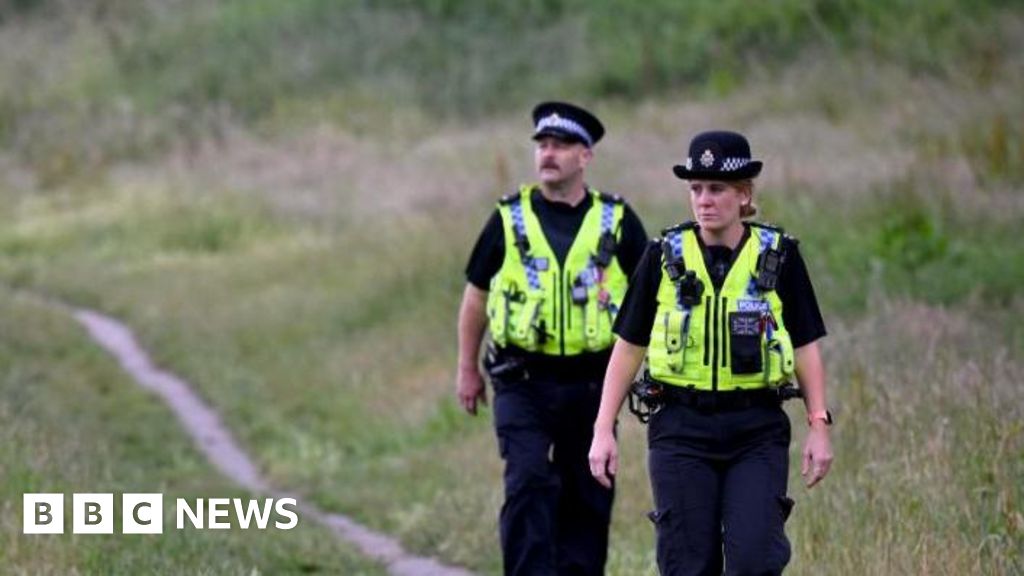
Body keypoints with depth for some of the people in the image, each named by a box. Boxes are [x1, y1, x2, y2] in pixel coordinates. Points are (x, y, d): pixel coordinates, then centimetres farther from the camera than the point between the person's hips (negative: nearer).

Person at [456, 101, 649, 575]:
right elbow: (476, 294, 12)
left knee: (587, 500, 5)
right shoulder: (508, 219, 4)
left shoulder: (617, 221, 4)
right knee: (528, 486, -15)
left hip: (591, 382, 1)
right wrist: (467, 369, 12)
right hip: (523, 381, -1)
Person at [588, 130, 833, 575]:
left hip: (758, 431, -1)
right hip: (681, 428, 1)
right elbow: (628, 347, 7)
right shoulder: (664, 257, 4)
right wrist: (603, 430, 3)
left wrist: (818, 427, -2)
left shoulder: (778, 256, 2)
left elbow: (806, 348, 6)